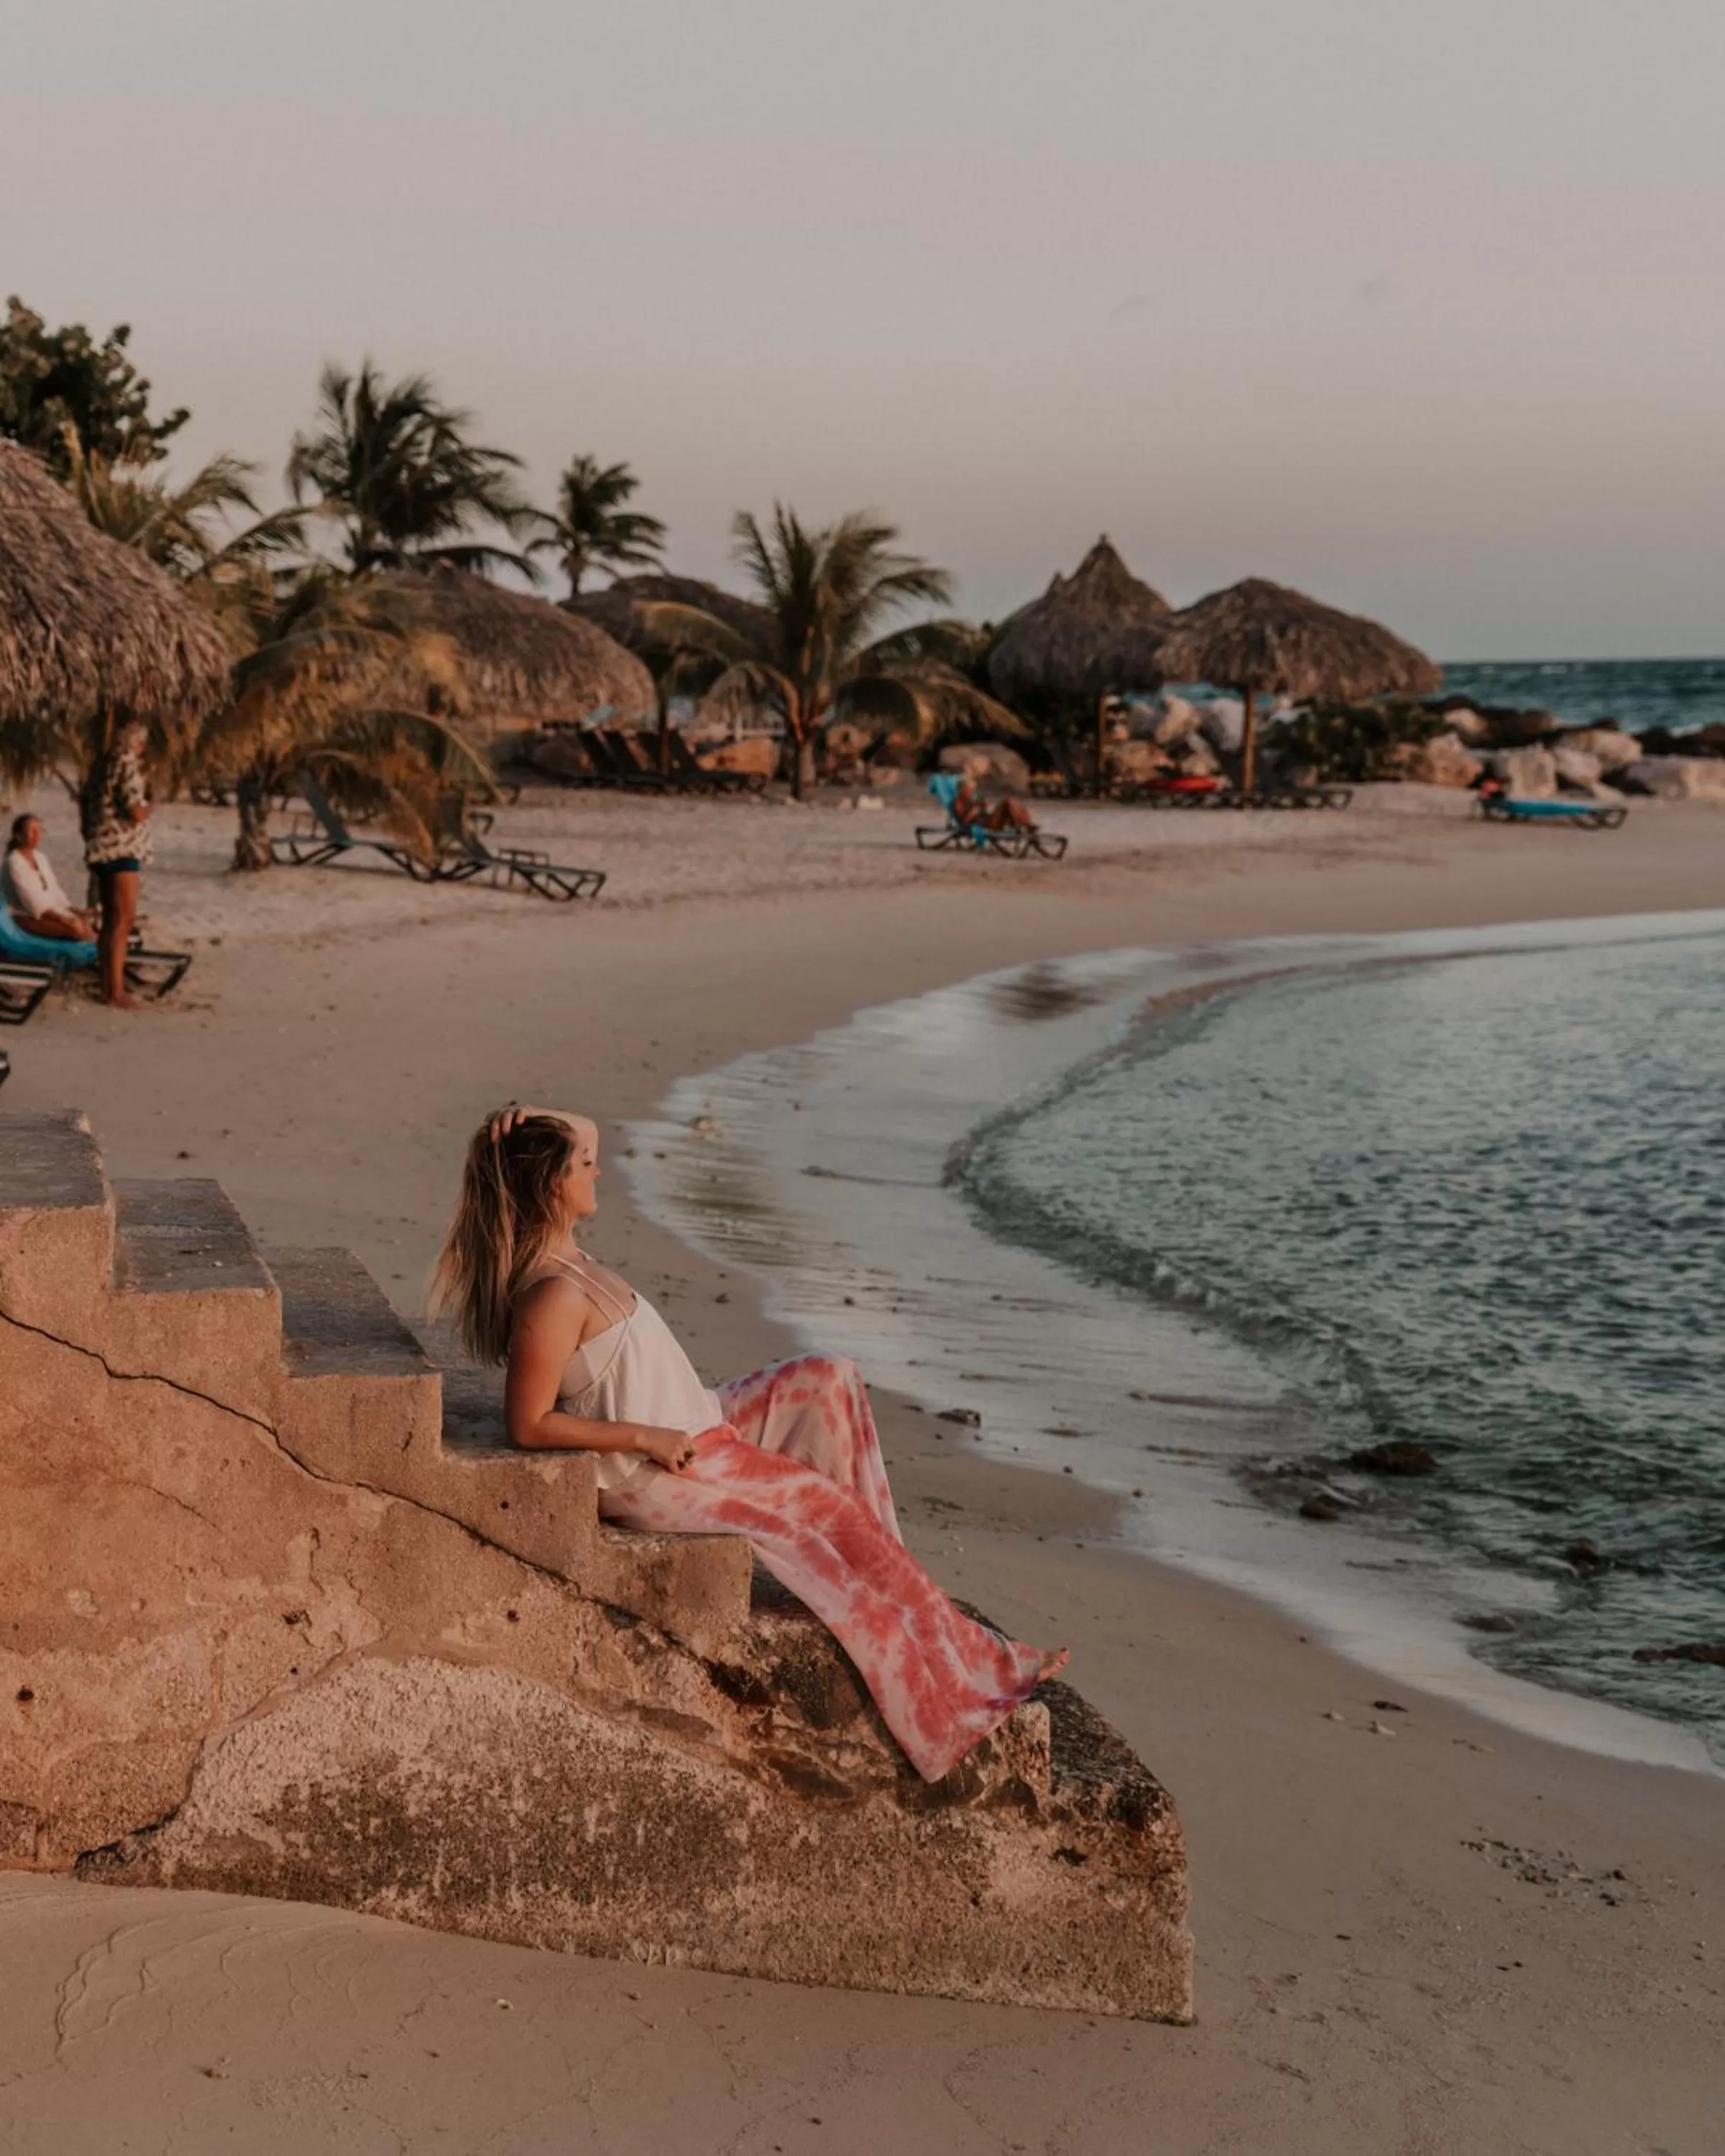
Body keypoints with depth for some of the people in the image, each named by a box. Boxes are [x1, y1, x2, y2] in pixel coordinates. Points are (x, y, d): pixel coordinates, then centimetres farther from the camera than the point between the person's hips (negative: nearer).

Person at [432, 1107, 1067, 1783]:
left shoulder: (551, 1247, 2)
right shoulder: (554, 1294, -27)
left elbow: (582, 1133, 17)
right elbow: (527, 1426, -26)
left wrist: (533, 1122, -5)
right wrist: (645, 1437, -22)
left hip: (681, 1431, 10)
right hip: (646, 1475, -10)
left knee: (826, 1380, 8)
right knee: (825, 1504, -4)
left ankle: (869, 1567, 5)